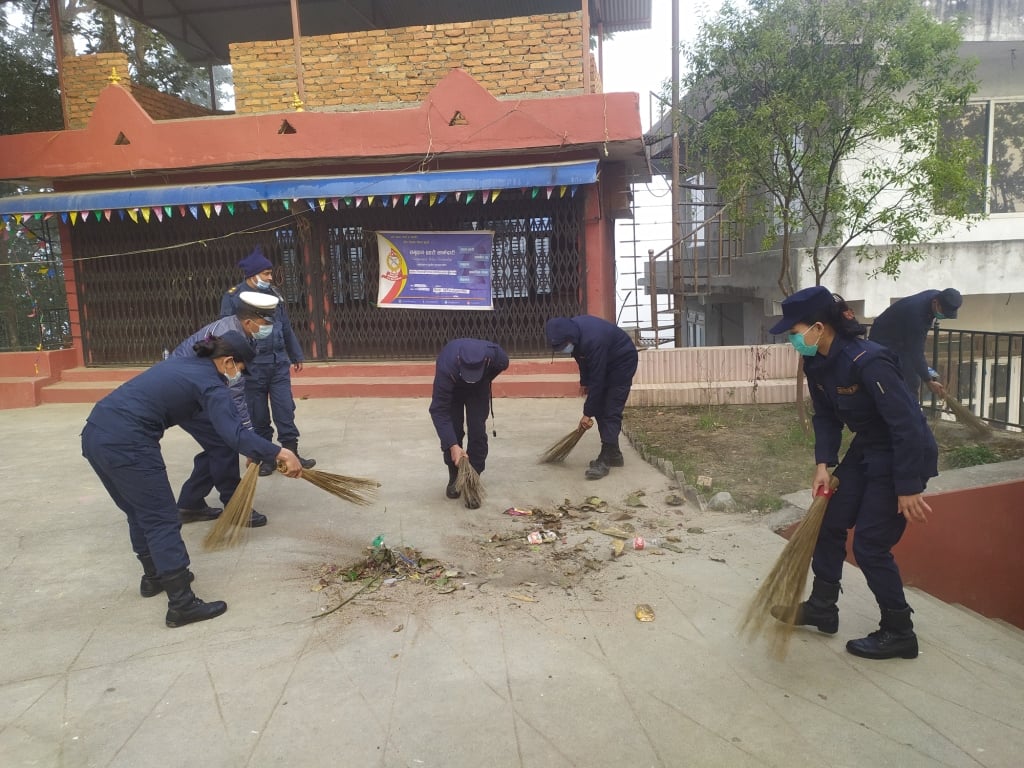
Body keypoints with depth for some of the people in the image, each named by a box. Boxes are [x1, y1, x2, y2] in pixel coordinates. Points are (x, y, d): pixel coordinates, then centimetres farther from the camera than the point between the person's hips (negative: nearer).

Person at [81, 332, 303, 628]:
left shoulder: (183, 364, 20)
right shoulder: (210, 383, -7)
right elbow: (234, 435, -20)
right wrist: (280, 453, -21)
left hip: (95, 433, 10)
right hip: (125, 443, -10)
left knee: (140, 512, 23)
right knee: (162, 519, -2)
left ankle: (154, 577, 39)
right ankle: (182, 604, 2)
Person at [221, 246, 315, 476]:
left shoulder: (273, 293, 9)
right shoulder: (233, 297, -8)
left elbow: (286, 327, 16)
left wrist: (296, 355, 20)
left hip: (279, 363, 4)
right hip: (251, 366, -4)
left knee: (285, 409, 4)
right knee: (258, 415, 6)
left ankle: (291, 453, 13)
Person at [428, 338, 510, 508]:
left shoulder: (497, 356, -38)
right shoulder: (446, 365, -45)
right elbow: (439, 410, -39)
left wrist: (483, 382, 7)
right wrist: (452, 445, -45)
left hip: (479, 389, 1)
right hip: (452, 388, -1)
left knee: (477, 432, -11)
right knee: (452, 432, -8)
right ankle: (454, 478, 14)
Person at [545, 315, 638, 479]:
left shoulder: (592, 340, -39)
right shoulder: (571, 329, -14)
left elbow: (597, 380, -32)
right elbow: (582, 357, 8)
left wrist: (588, 413, -26)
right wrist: (584, 381, 13)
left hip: (623, 361, -9)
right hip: (605, 362, 9)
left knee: (611, 411, -14)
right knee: (600, 408, 7)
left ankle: (605, 459, -14)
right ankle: (613, 454, 14)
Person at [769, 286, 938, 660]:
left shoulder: (868, 361, -31)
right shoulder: (817, 364, -5)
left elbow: (905, 423, -28)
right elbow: (826, 417, 4)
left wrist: (909, 488, -24)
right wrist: (823, 465, -6)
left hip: (904, 456, -8)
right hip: (865, 451, 9)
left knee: (870, 544, -3)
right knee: (829, 523, 11)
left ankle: (899, 633, 16)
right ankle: (822, 607, 28)